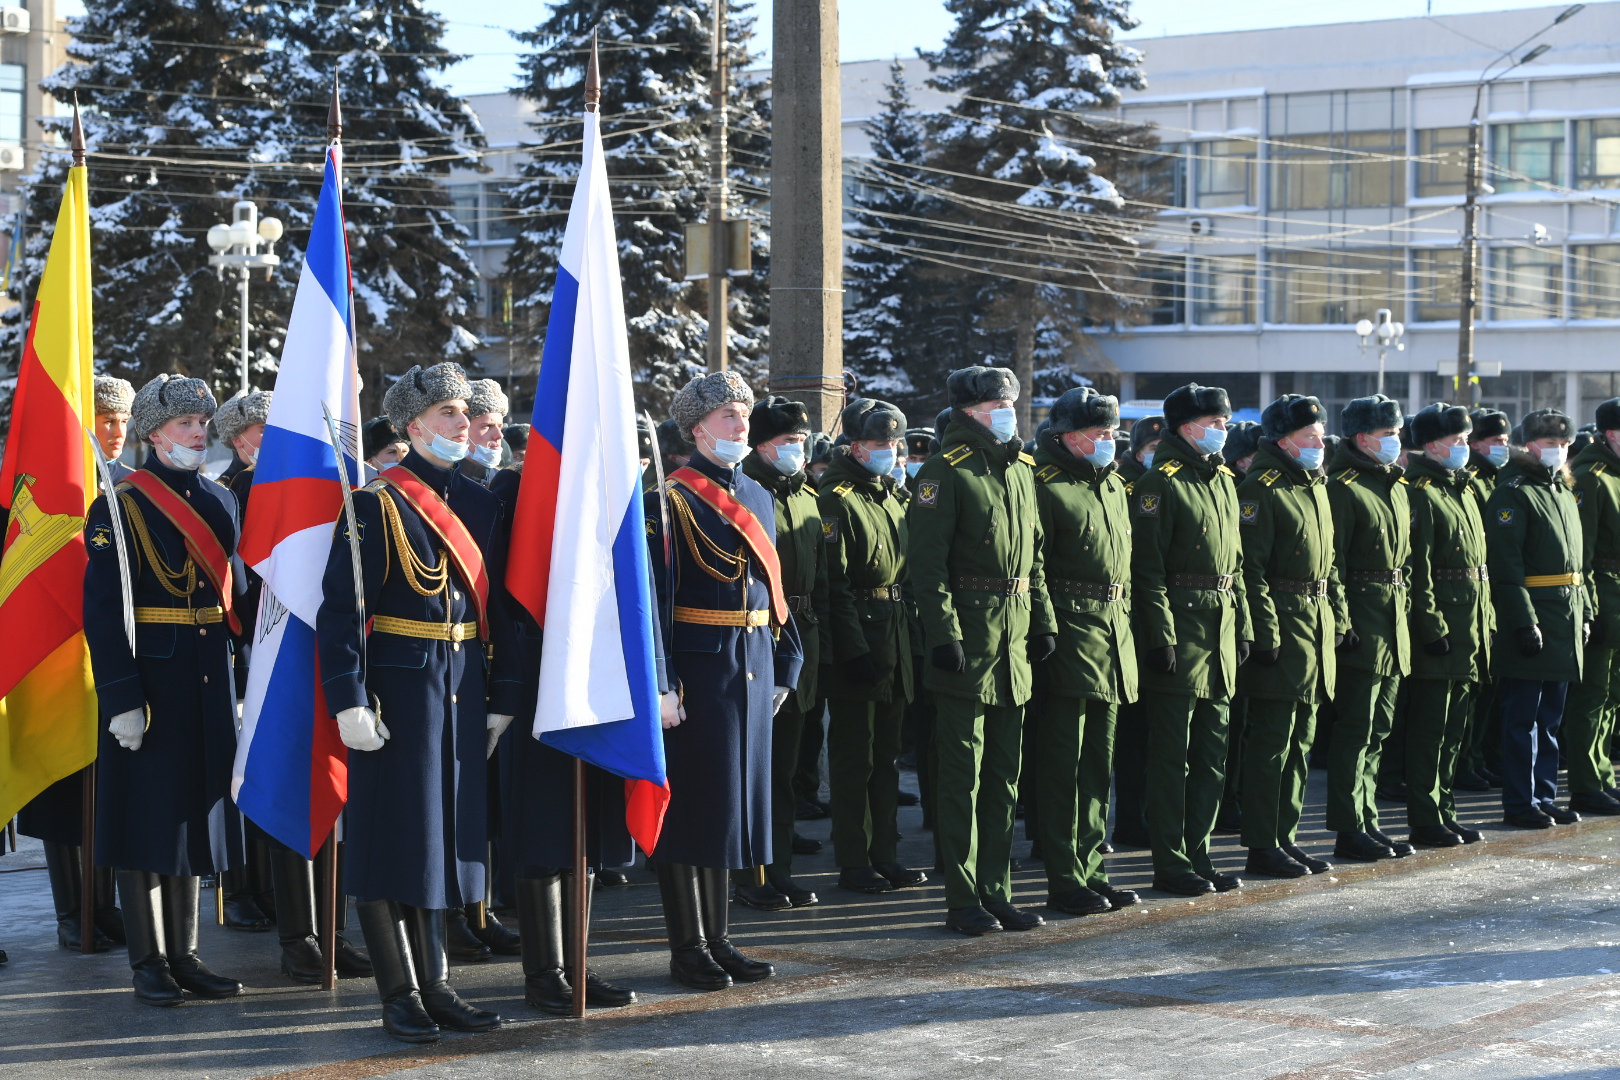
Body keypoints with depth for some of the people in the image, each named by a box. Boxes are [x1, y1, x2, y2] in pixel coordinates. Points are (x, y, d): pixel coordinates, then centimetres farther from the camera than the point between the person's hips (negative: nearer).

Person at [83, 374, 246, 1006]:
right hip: (149, 680, -6)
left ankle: (185, 955, 18)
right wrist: (121, 699, -19)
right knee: (145, 815, 1)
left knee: (195, 811, 10)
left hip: (209, 684, 6)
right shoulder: (119, 506, -8)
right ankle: (148, 961, 9)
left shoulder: (220, 502, 11)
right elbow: (103, 611, -13)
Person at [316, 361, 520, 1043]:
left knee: (446, 832, 10)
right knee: (392, 836, 1)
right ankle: (399, 994, 9)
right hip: (397, 692, -6)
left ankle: (435, 985, 18)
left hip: (462, 692, 6)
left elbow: (498, 605, 14)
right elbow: (339, 608, -13)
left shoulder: (479, 502, 11)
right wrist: (349, 703, -19)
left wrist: (503, 696, 9)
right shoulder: (377, 503, -8)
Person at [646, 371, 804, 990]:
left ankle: (718, 939, 20)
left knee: (734, 797, 11)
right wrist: (660, 684, -21)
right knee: (690, 801, -1)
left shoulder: (758, 498, 14)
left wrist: (786, 667, 13)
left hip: (753, 669, 7)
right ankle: (688, 949, 7)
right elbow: (652, 597, -15)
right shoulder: (673, 501, -9)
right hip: (698, 668, -7)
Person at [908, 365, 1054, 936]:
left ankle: (996, 892, 18)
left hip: (1014, 646, 8)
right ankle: (963, 900, 4)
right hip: (968, 641, -7)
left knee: (1004, 776, 11)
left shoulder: (1020, 471, 15)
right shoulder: (946, 472, -9)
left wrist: (1043, 620, 13)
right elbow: (927, 562, -15)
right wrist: (943, 633, -20)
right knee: (962, 776, -2)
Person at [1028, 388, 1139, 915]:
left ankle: (1090, 870, 19)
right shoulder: (1046, 485, -9)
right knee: (1062, 763, -3)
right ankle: (1065, 882, 1)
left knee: (1097, 763, 12)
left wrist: (1123, 621, 17)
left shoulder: (1112, 482, 17)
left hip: (1113, 634, 8)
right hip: (1069, 632, -8)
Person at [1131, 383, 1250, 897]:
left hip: (1220, 632, 8)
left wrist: (1243, 626, 15)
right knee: (1172, 755, -2)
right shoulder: (1160, 484, -10)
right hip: (1180, 628, -8)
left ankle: (1198, 854, 19)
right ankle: (1170, 864, 4)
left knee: (1213, 755, 11)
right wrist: (1161, 636, -19)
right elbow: (1147, 569, -14)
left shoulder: (1222, 481, 15)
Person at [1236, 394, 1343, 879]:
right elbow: (1251, 569, -17)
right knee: (1271, 743, -5)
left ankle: (1286, 837, 20)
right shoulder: (1261, 489, -12)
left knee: (1299, 742, 13)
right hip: (1282, 627, -9)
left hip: (1317, 628, 9)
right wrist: (1265, 634, -20)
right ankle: (1262, 848, 0)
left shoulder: (1315, 487, 16)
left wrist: (1338, 615, 15)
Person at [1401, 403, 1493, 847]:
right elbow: (1418, 572, -17)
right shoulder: (1421, 494, -12)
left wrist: (1486, 620, 15)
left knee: (1454, 728, 13)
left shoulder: (1464, 490, 17)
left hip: (1470, 628, 9)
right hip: (1439, 627, -9)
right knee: (1429, 729, -3)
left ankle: (1444, 810, 20)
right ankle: (1425, 822, 2)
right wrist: (1433, 627, -20)